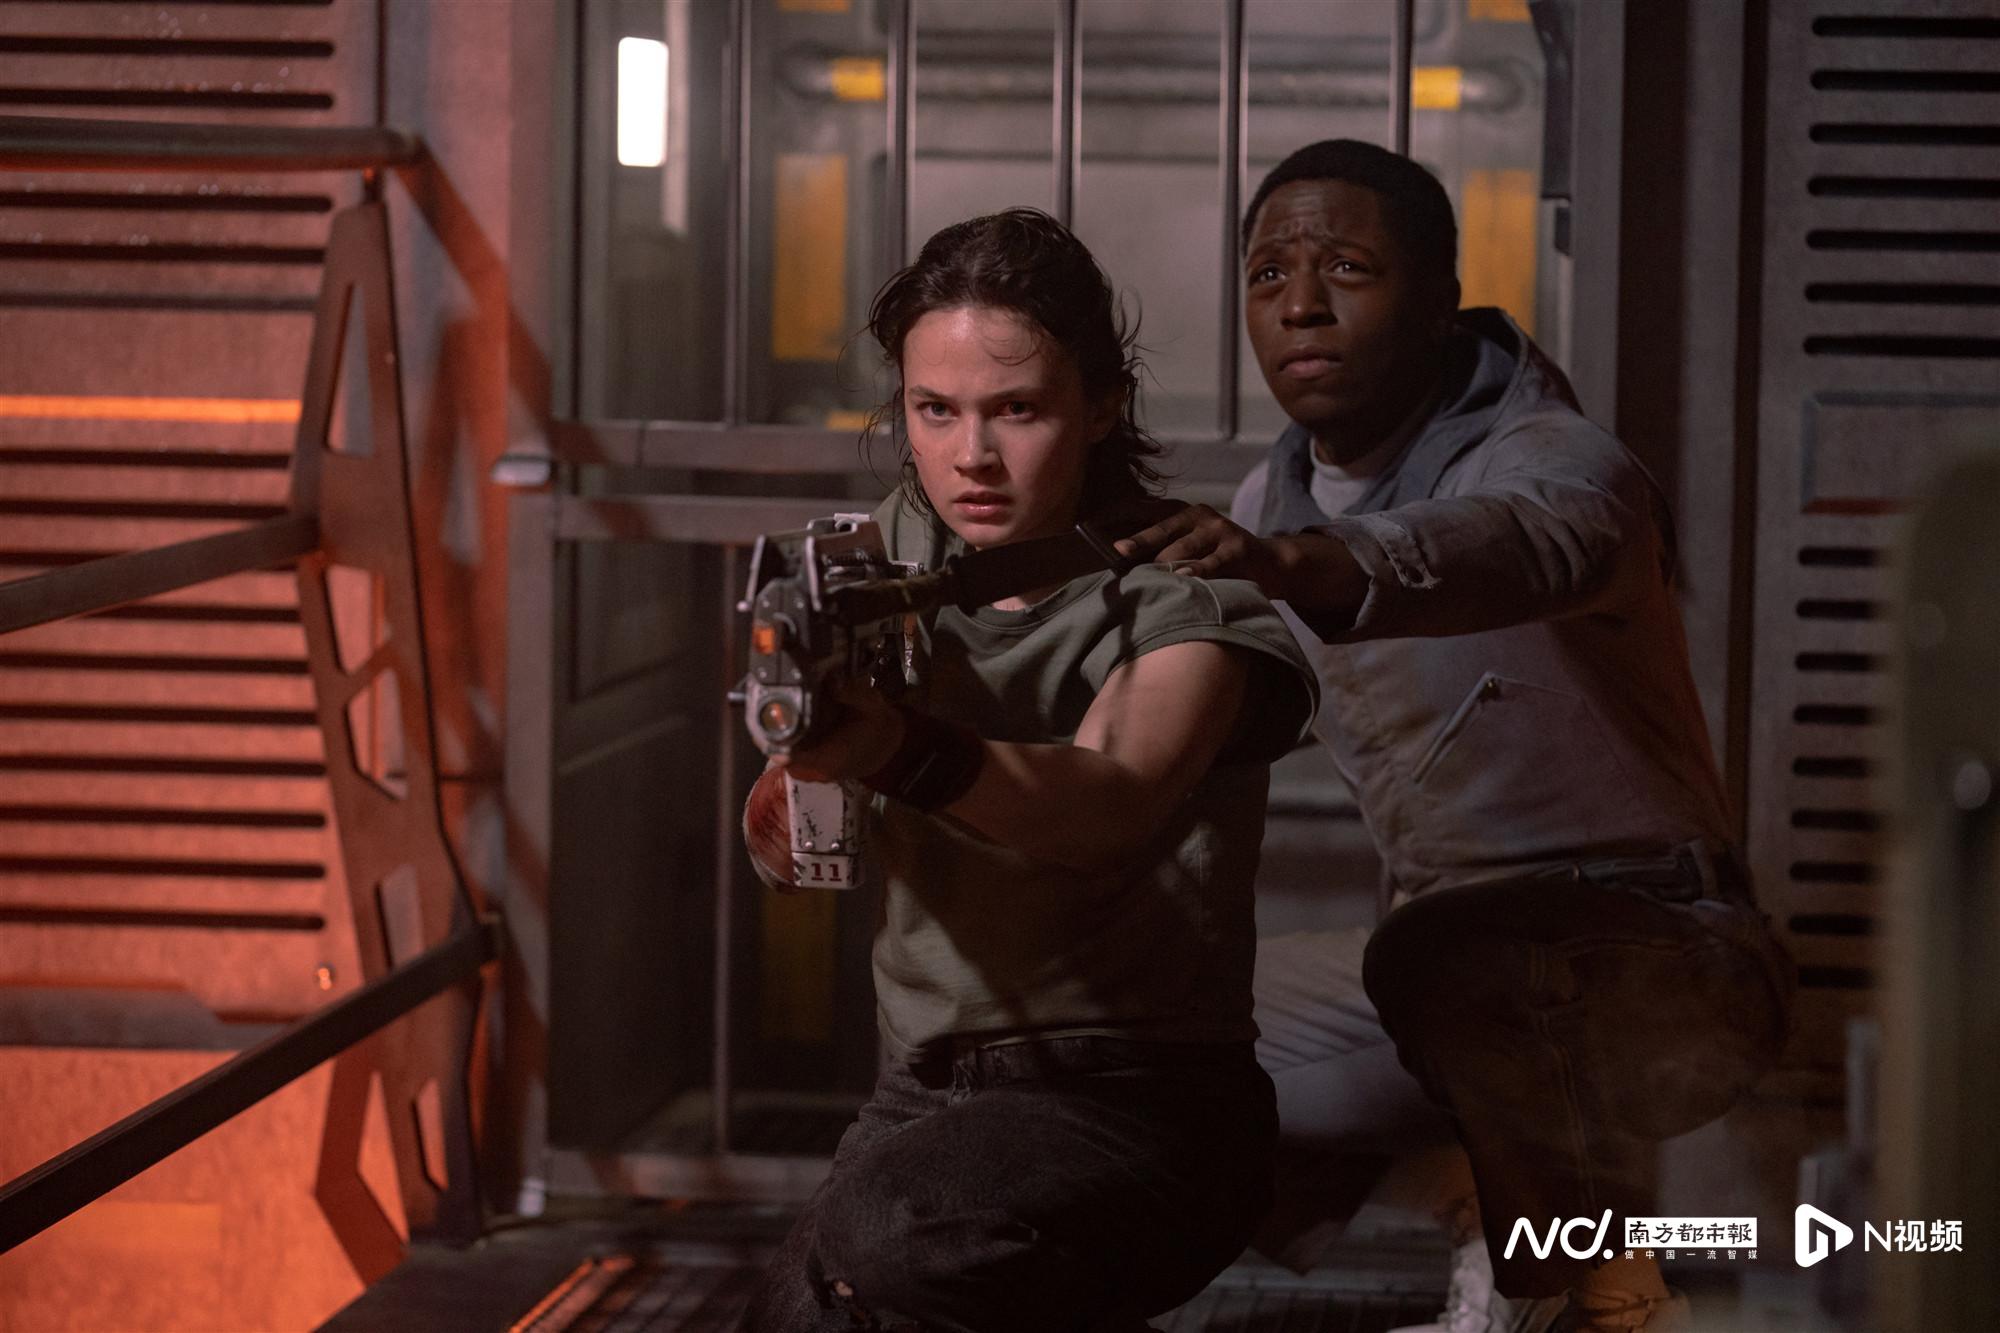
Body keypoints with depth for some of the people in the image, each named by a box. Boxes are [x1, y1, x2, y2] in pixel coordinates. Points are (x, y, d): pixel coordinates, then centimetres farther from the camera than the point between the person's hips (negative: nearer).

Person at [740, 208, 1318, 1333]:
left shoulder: (1184, 590, -7)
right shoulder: (891, 562, 7)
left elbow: (1110, 807, -28)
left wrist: (903, 752, -47)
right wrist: (807, 744, -28)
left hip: (1140, 1096, -6)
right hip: (923, 1098, 6)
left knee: (891, 1236, -31)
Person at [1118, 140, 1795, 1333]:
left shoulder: (1553, 463, -20)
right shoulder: (1278, 500, 8)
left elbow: (1514, 546, -44)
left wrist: (1295, 561, -63)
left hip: (1657, 954, -8)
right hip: (1456, 947, 8)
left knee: (1449, 958, -39)